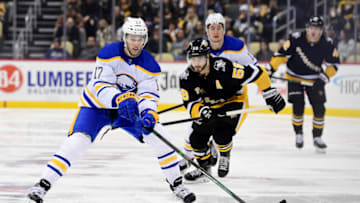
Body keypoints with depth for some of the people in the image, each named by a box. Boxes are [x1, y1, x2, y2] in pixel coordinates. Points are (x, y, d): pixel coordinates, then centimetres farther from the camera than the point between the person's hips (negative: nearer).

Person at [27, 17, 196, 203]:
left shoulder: (149, 65, -12)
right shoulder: (109, 53, -23)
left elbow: (148, 94, -19)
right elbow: (100, 86, -31)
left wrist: (149, 113, -41)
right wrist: (119, 99, -50)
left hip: (128, 109, 3)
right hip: (97, 105, -3)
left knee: (159, 137, -11)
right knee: (77, 141, -24)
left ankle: (176, 184, 6)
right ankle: (43, 184, -19)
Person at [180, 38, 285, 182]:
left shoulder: (224, 67, -34)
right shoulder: (187, 78, -18)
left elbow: (257, 73, -28)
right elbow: (190, 104, -17)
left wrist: (270, 94, -22)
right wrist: (200, 110, -41)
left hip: (234, 101, -5)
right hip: (210, 107, 5)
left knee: (221, 133, -26)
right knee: (197, 138, -3)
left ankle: (224, 157, 8)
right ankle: (204, 168, 24)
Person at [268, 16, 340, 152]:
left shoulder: (327, 44, -15)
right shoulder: (296, 39, -22)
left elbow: (334, 63, -5)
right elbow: (281, 54, -15)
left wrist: (326, 76, -18)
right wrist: (271, 69, -22)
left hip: (314, 79, 2)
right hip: (294, 77, -2)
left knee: (319, 108, -6)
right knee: (298, 108, -11)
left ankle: (317, 137, 12)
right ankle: (298, 134, 14)